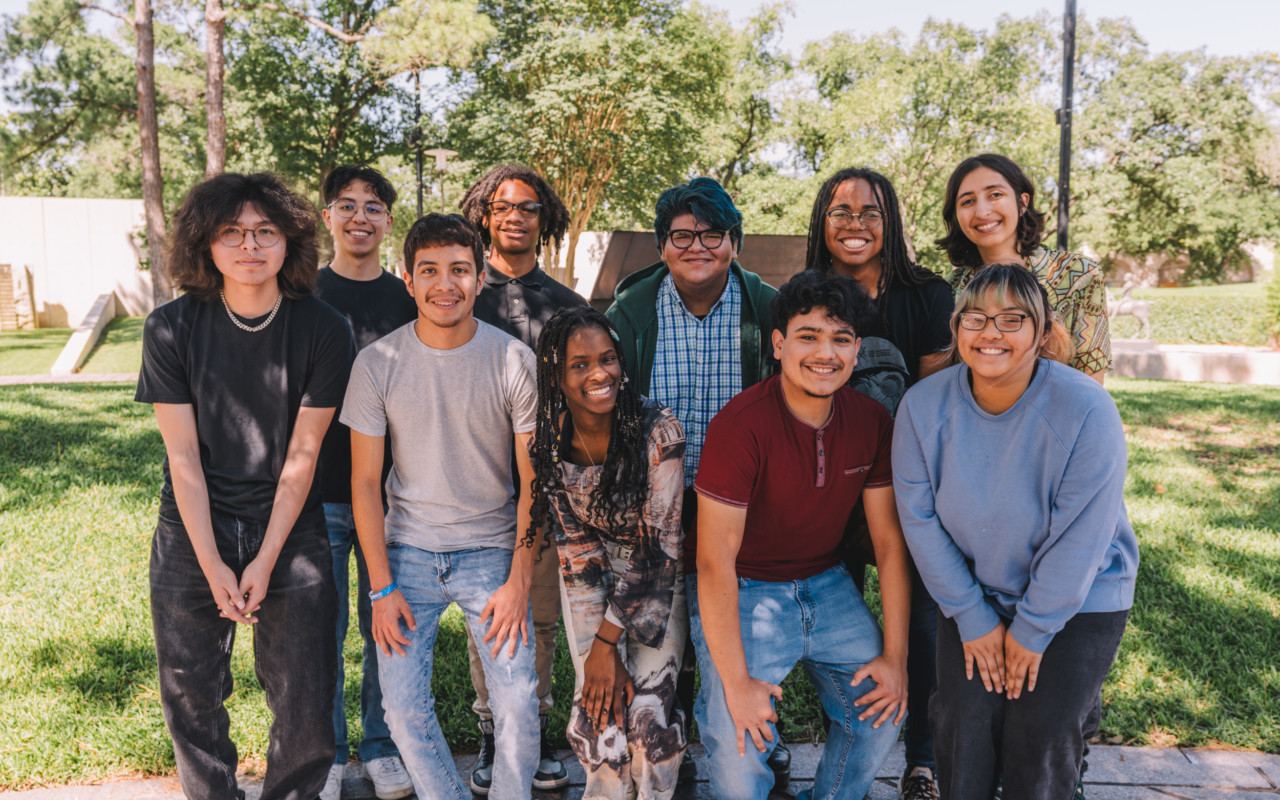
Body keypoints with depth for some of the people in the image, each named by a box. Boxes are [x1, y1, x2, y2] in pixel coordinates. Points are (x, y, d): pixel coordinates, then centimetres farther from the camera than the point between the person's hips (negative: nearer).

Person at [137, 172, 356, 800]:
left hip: (290, 530, -1)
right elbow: (183, 457, -7)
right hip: (194, 533, 1)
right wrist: (214, 566, -10)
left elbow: (302, 455, -8)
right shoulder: (171, 329, -8)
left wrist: (265, 561, -10)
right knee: (191, 698, 12)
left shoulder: (324, 331, -10)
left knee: (307, 711, 2)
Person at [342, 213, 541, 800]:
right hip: (408, 551, 1)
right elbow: (365, 481, -1)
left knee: (518, 701, -8)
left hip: (492, 548, -1)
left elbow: (534, 481, -4)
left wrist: (518, 583, -9)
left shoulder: (514, 361, -8)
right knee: (403, 707, -1)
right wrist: (382, 587, -4)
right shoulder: (376, 364, -6)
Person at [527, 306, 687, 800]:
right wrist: (600, 654, -15)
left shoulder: (658, 432, -25)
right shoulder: (549, 443, -14)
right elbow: (575, 549, -10)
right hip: (589, 578, 2)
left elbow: (658, 545, -21)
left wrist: (608, 640, -19)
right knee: (599, 705, -7)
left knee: (649, 708, -11)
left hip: (656, 578, -2)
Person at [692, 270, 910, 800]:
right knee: (740, 744, -18)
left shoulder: (872, 422, -6)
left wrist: (896, 655, -3)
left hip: (827, 585, 5)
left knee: (885, 708, 0)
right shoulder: (740, 426, -23)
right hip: (743, 592, -5)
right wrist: (736, 682, -22)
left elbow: (890, 541, 0)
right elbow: (715, 563, -23)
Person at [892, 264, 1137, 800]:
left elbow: (1079, 540, -18)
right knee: (964, 720, -8)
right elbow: (920, 519, -9)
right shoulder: (923, 406, -14)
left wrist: (1032, 630, -13)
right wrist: (973, 619, -8)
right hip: (973, 590, 2)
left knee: (1041, 731, -11)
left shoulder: (1087, 411, -23)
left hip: (1081, 599, -2)